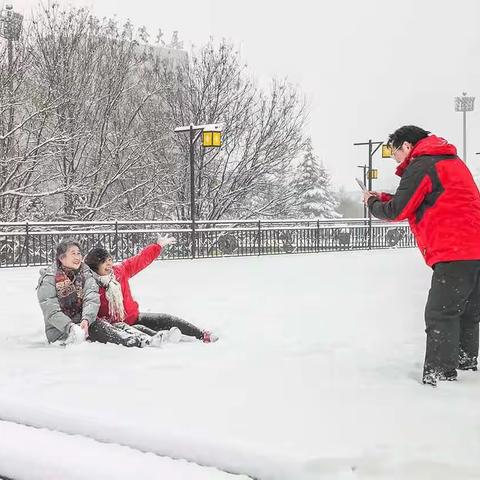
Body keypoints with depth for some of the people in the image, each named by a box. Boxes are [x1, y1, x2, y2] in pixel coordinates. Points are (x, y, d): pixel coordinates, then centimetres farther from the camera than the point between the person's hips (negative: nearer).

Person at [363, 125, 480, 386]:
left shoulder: (420, 166, -5)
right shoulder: (450, 161, 25)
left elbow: (398, 211, -6)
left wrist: (373, 203, 15)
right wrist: (384, 198, 20)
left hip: (454, 253, -10)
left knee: (440, 316, -8)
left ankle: (439, 376, -10)